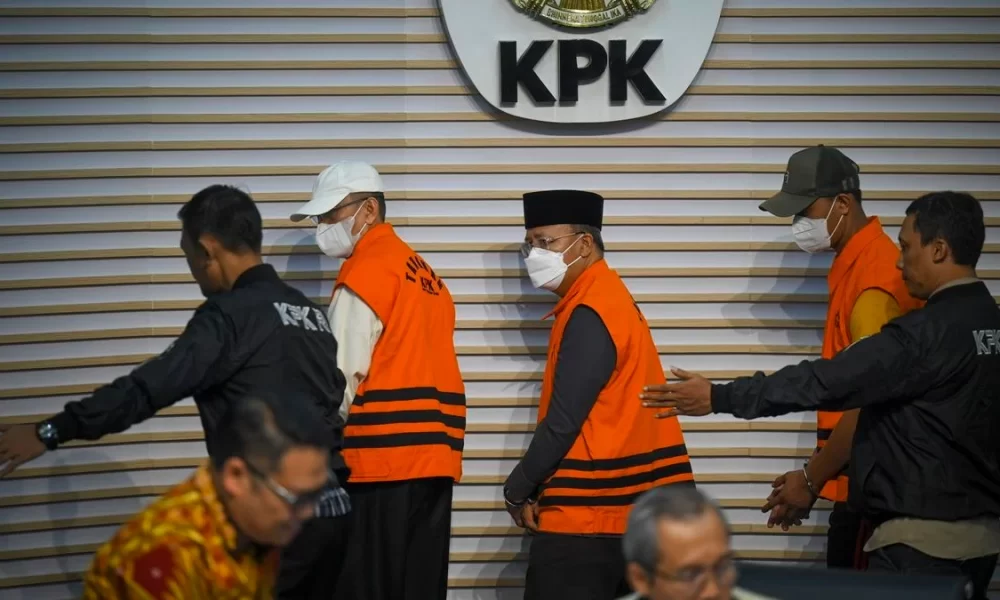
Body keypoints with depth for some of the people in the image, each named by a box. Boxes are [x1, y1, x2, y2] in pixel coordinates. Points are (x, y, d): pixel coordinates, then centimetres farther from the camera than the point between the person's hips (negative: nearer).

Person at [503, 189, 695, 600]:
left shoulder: (589, 315, -15)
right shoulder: (607, 299, 15)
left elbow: (563, 421, -18)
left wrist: (517, 491, -6)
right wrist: (537, 488, 11)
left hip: (586, 513, -10)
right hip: (618, 506, 10)